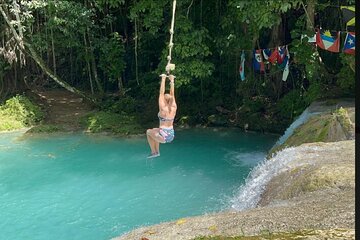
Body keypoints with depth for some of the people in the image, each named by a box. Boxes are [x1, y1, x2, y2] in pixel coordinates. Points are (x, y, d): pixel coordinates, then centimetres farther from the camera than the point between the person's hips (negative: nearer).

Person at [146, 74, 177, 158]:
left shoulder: (163, 109, -17)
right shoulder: (174, 108, -4)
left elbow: (161, 93, -13)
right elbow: (172, 94, 5)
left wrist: (163, 79, -8)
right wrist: (172, 81, 10)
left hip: (164, 136, -6)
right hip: (171, 135, 6)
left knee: (148, 132, 24)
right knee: (155, 130, 32)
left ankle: (154, 152, 22)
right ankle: (157, 151, 33)